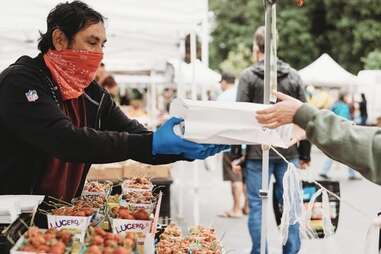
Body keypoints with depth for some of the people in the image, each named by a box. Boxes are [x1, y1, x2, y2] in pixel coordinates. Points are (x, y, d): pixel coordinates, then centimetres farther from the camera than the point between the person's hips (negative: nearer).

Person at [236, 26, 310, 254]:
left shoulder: (248, 76, -4)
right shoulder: (294, 76, 5)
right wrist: (305, 153, 12)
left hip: (257, 152, -3)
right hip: (289, 152, 3)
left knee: (257, 205, 4)